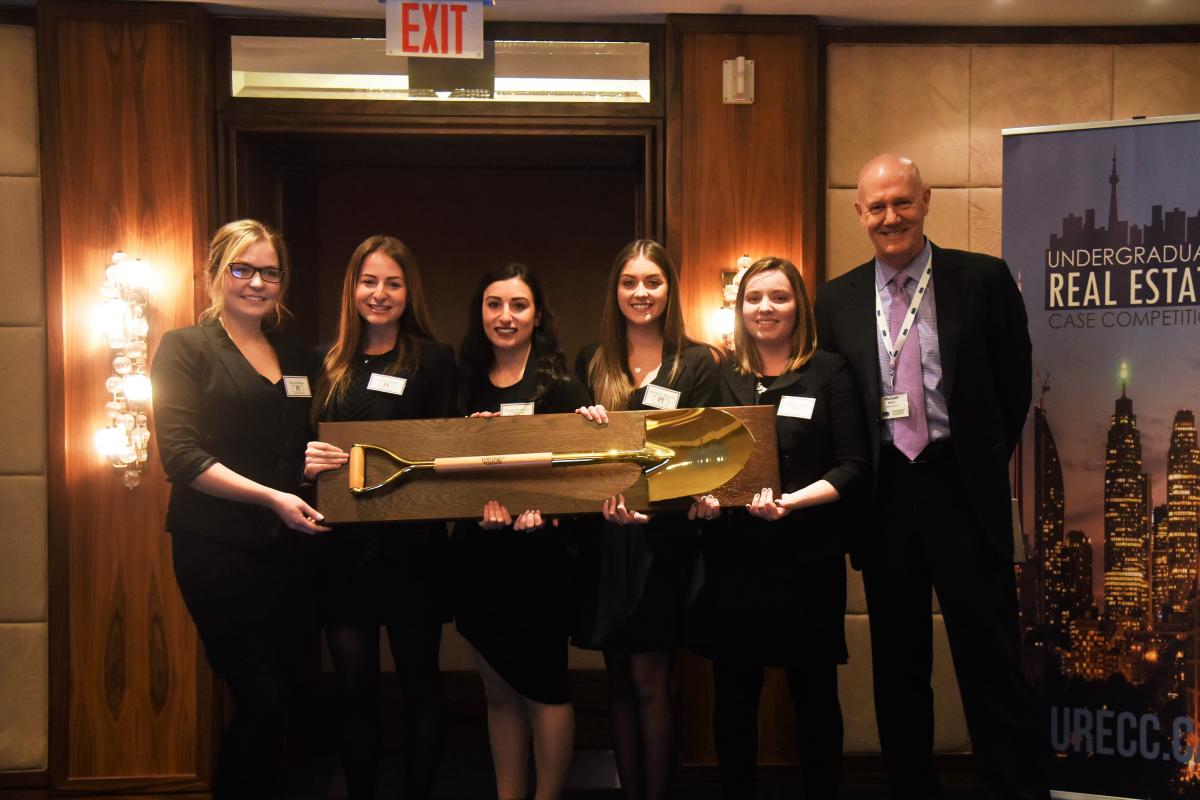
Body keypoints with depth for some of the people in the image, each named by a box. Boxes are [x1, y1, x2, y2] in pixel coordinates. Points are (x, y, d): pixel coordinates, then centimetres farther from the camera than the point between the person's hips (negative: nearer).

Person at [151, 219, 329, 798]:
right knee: (260, 700, -8)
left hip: (287, 549, 5)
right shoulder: (185, 348, -1)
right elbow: (181, 455, -12)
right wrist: (271, 497, -20)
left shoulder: (294, 355, 15)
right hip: (220, 548, -5)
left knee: (272, 699, 10)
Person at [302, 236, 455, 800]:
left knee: (420, 683, 8)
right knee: (354, 686, 7)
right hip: (343, 547, 2)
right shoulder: (328, 364, 9)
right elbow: (304, 446, 10)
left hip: (412, 548, -2)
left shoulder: (434, 360, 1)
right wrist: (307, 462, -12)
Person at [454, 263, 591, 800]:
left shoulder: (560, 386, -6)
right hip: (478, 553, 5)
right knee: (498, 690, 13)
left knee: (542, 688, 4)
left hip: (539, 555, -5)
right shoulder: (467, 384, 8)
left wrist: (540, 507, -28)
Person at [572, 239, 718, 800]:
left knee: (649, 681, -2)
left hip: (660, 540, -3)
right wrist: (583, 421, -12)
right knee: (619, 681, 10)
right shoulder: (591, 362, 10)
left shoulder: (696, 363, 1)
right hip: (603, 538, 3)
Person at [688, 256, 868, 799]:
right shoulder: (720, 376, 9)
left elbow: (853, 467, -5)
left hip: (808, 556, -2)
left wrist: (790, 501, -18)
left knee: (814, 693, 7)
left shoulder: (829, 372, 1)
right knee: (733, 695, 8)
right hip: (733, 556, 2)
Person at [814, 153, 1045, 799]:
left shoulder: (984, 279, -1)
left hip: (963, 488, -3)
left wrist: (981, 462, 7)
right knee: (897, 662, 12)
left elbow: (1015, 382, 5)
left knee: (990, 656, 1)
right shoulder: (837, 299, 6)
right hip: (883, 494, 3)